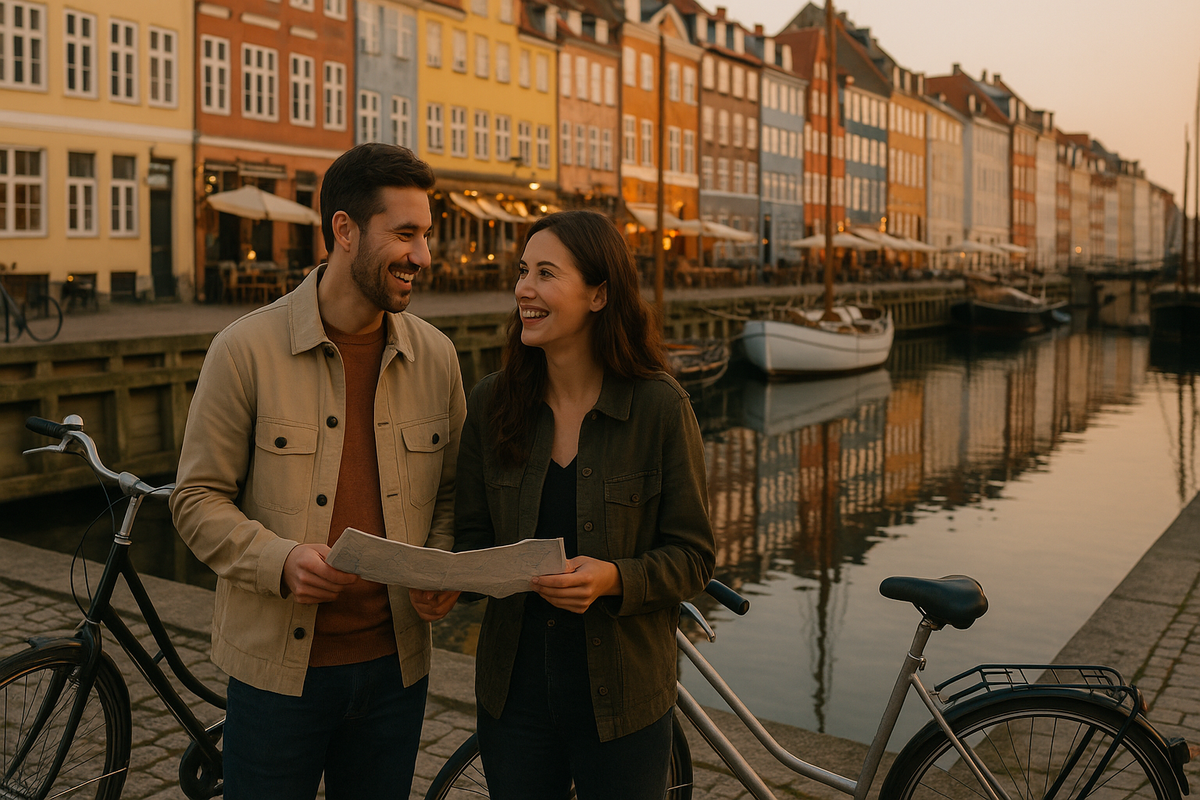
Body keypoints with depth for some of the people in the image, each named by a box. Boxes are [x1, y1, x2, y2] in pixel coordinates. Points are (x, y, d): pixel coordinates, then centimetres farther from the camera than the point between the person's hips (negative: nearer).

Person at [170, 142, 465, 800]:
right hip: (278, 668, -3)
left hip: (395, 663, 4)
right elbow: (198, 499, -6)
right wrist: (281, 560, -22)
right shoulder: (246, 348, -10)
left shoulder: (435, 356, 2)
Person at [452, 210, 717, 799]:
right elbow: (470, 534, 5)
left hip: (621, 699, -2)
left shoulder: (660, 407, -11)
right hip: (515, 689, 3)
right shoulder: (492, 403, -1)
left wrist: (615, 578, -26)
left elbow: (693, 557, -8)